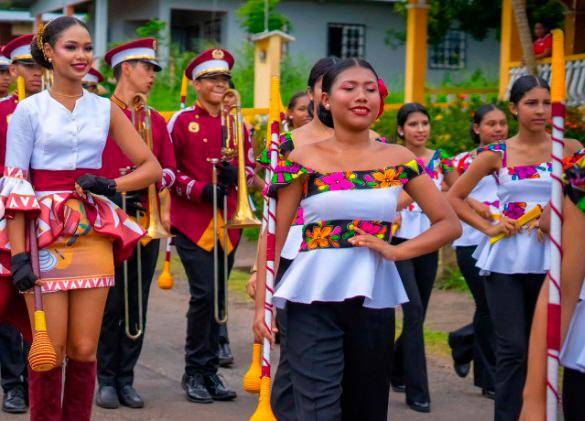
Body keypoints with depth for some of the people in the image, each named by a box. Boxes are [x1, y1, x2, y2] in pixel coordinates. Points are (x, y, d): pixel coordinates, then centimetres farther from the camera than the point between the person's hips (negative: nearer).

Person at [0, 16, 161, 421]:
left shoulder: (105, 110, 9)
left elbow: (152, 168, 10)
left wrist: (111, 184, -8)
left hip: (93, 233, 3)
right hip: (44, 234, -3)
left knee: (84, 348, 4)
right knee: (50, 350, -2)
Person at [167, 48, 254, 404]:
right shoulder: (182, 121, -2)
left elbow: (251, 166, 16)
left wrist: (237, 174, -7)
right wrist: (201, 190, -15)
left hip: (228, 221, 5)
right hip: (192, 221, -5)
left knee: (217, 296, 8)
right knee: (203, 294, -12)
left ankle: (210, 372, 16)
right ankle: (195, 372, 1)